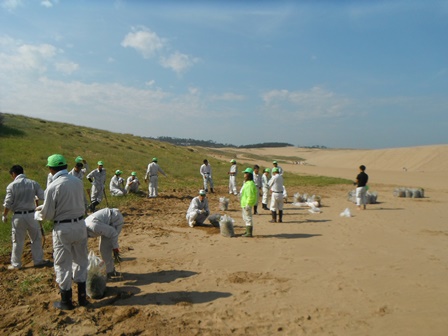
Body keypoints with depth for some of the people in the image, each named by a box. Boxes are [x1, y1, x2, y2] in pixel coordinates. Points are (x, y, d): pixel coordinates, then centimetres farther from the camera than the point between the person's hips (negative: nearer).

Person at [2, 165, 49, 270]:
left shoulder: (12, 185, -8)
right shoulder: (33, 183, -3)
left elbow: (7, 204, -7)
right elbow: (43, 197, -3)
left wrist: (4, 216, 8)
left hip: (18, 216, -1)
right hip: (31, 214, 1)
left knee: (18, 241, 11)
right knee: (36, 238, 16)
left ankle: (16, 264, 22)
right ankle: (38, 260, 23)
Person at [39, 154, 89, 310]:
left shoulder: (53, 186, -17)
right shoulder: (77, 181, -1)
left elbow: (48, 214, -12)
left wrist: (41, 210, 12)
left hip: (63, 228, -5)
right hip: (80, 225, 5)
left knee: (63, 265, 10)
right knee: (80, 261, 18)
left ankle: (66, 301, 22)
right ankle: (82, 297, 27)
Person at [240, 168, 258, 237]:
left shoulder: (250, 184, -21)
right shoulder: (246, 183, 13)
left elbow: (250, 196, -25)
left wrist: (247, 204, -25)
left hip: (247, 204, -11)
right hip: (244, 203, 11)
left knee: (248, 218, -4)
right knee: (245, 218, 19)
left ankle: (249, 233, 3)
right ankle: (248, 231, 30)